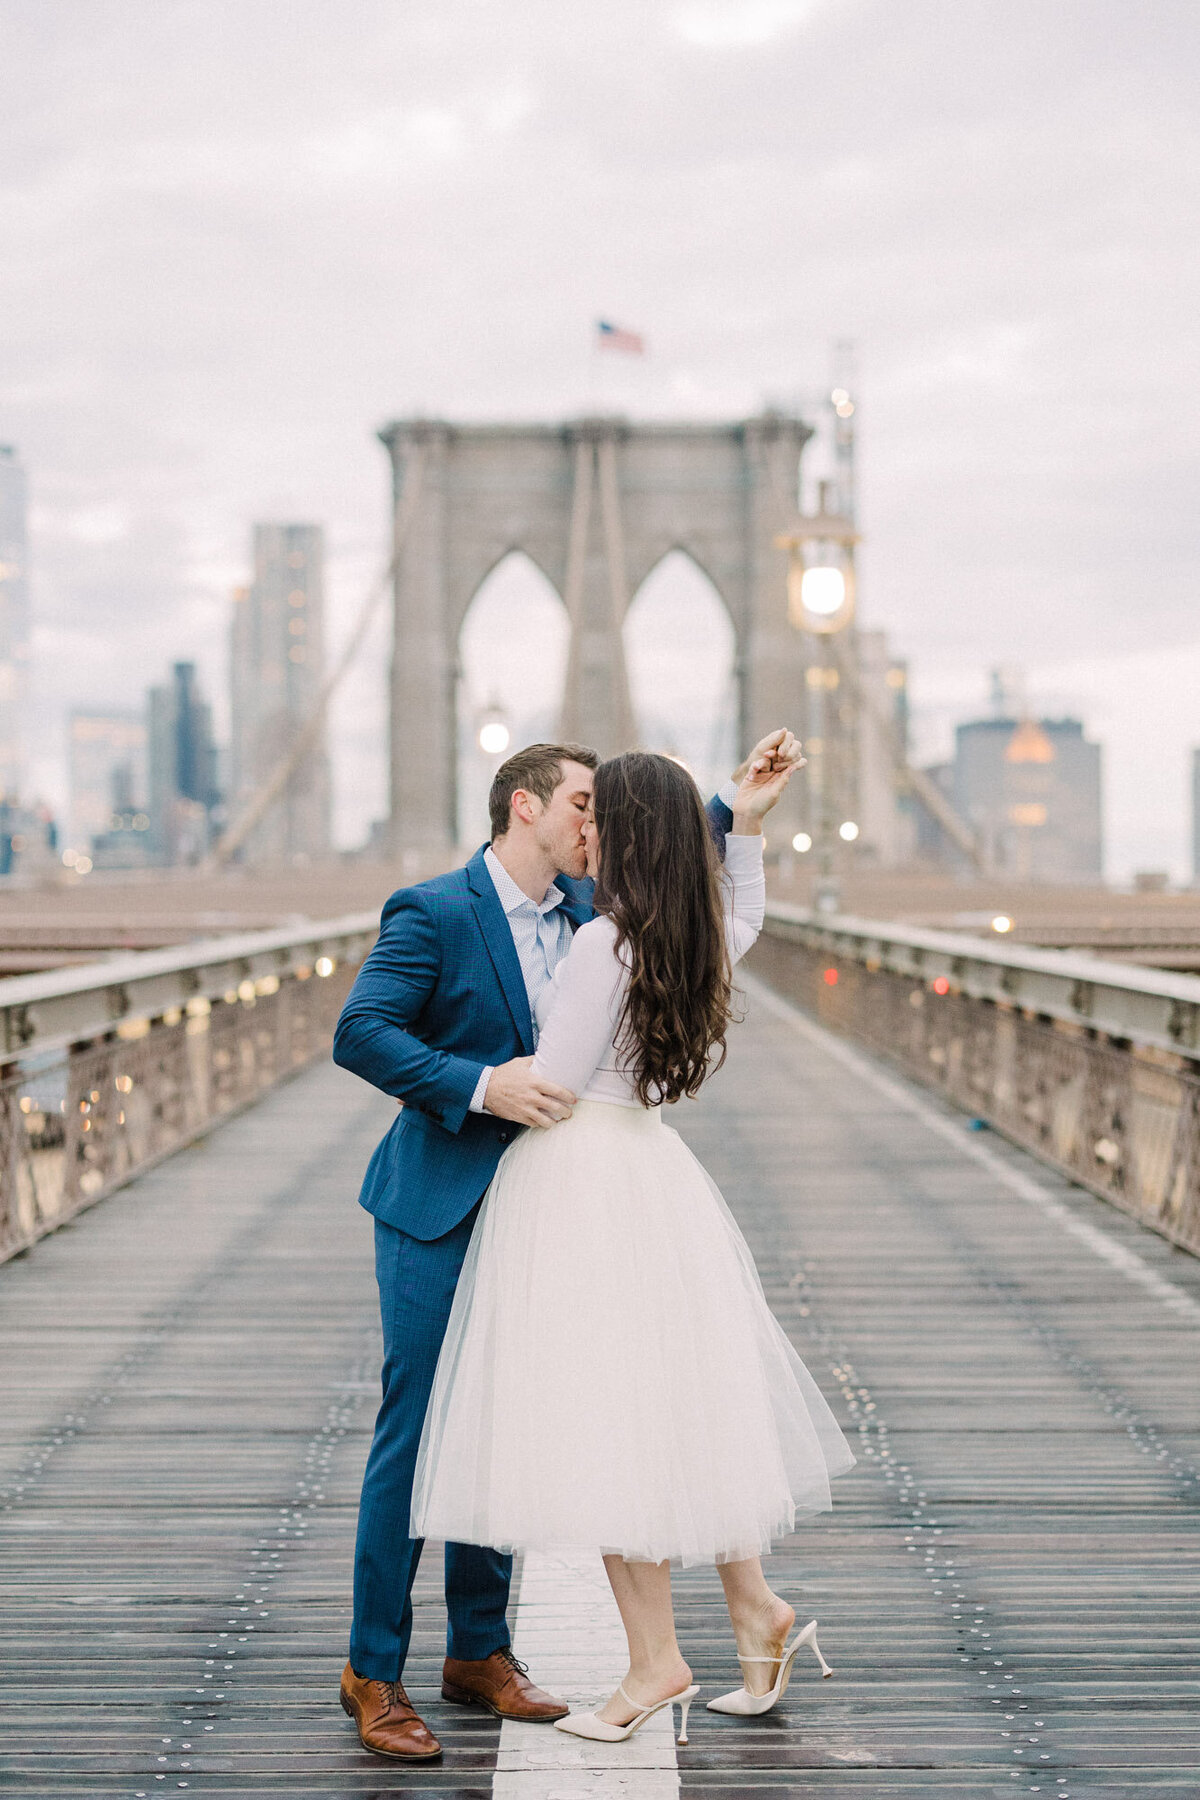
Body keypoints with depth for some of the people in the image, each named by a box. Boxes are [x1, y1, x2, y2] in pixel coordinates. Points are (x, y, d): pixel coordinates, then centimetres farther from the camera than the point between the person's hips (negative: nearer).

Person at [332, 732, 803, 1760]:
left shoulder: (587, 908, 8)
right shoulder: (432, 912, -11)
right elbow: (359, 1033, -17)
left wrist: (739, 795, 12)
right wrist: (480, 1085, -24)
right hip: (438, 1212, -6)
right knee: (415, 1434, -3)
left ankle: (479, 1649, 24)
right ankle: (375, 1673, 7)